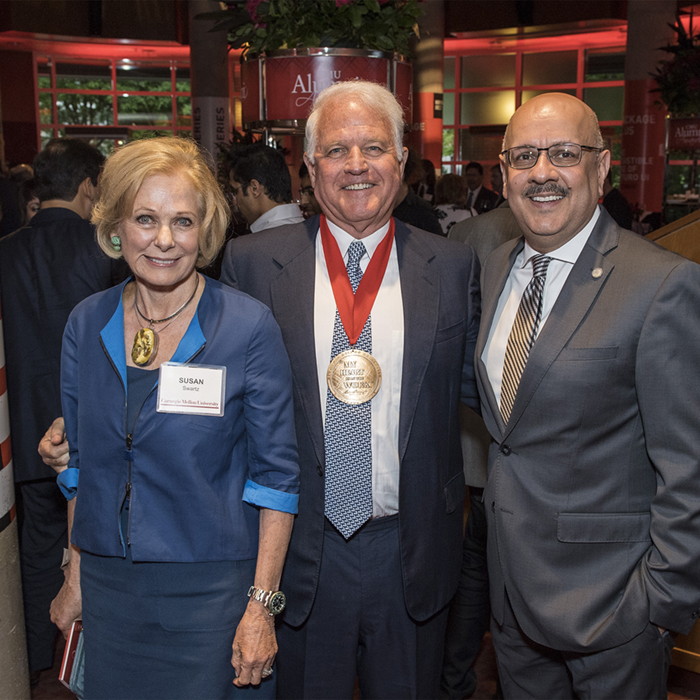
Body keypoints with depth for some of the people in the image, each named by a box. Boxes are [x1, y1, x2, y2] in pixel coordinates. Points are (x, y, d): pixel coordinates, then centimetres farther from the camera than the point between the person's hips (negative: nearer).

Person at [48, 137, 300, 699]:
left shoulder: (249, 327, -12)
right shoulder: (86, 325, 0)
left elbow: (276, 474, -9)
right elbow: (82, 459, 10)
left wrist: (262, 605, -12)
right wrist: (76, 579, 10)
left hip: (213, 590, -3)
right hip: (108, 588, 4)